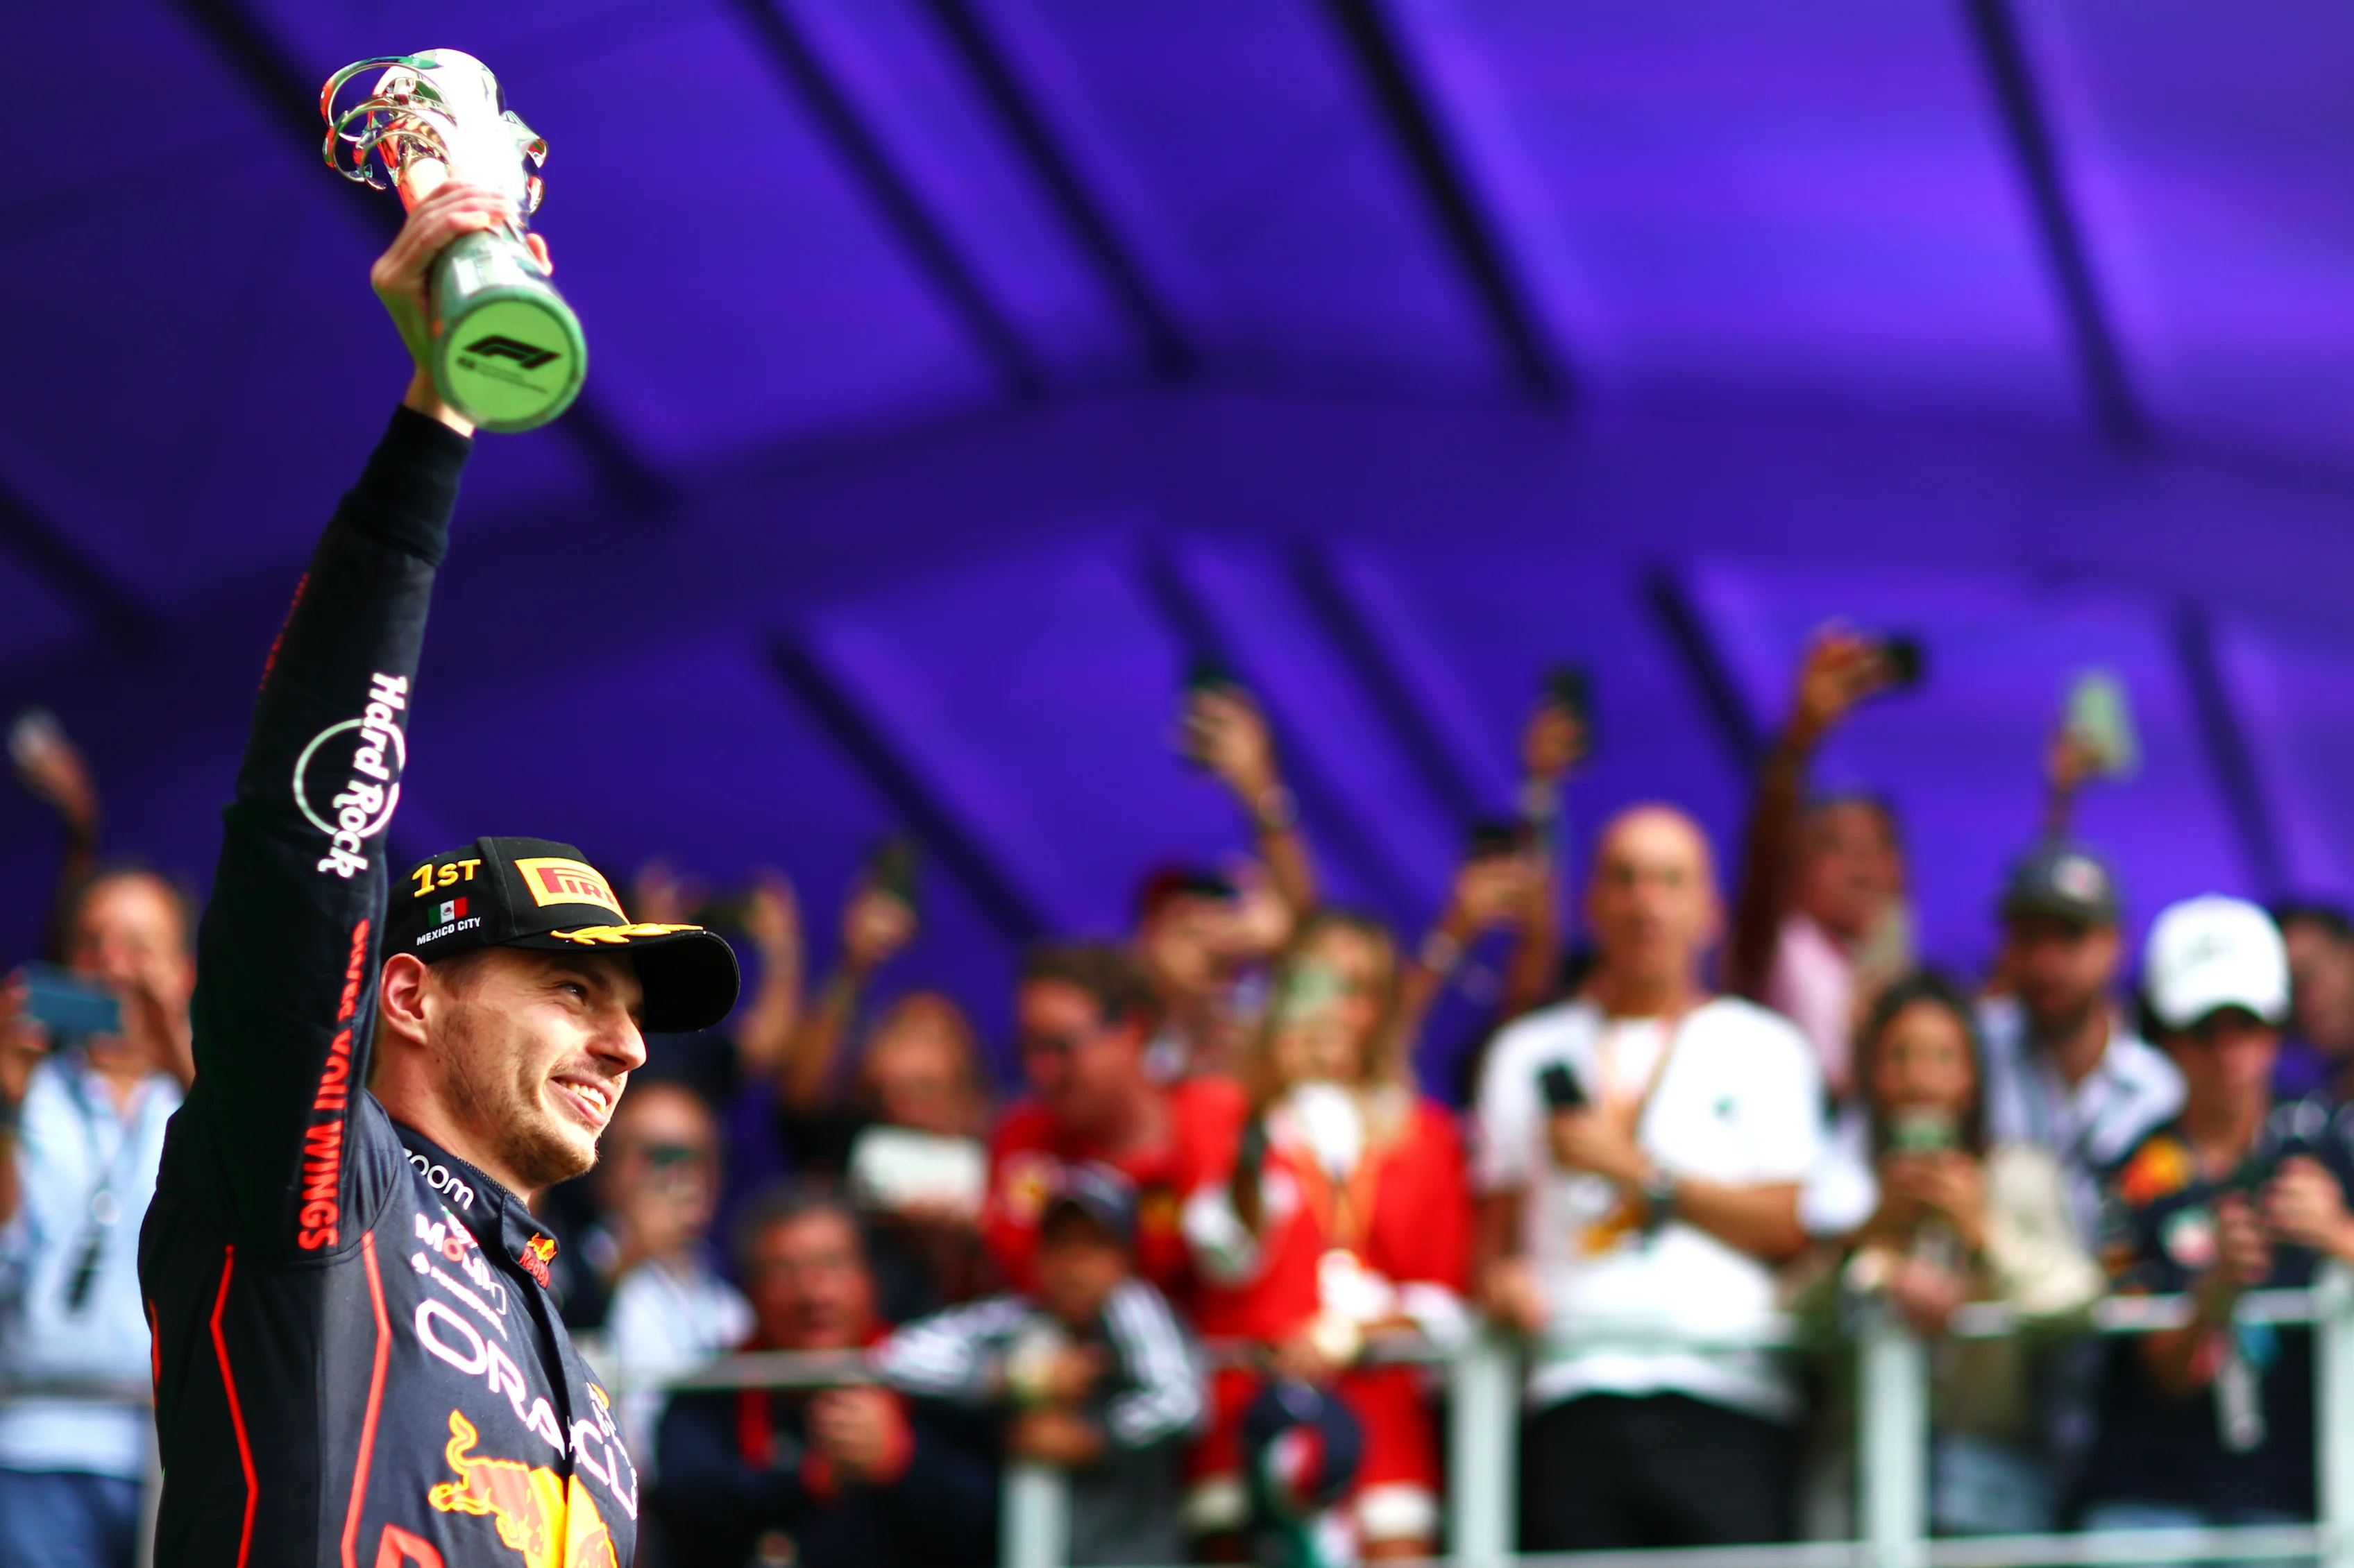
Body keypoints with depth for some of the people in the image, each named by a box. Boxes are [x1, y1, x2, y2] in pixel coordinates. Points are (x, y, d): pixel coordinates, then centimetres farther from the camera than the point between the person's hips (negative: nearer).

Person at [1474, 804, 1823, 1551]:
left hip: (1723, 1388, -1)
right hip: (1574, 1394, 1)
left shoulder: (1764, 1048, 15)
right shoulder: (1531, 1052, 21)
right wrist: (1500, 1275, -6)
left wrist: (1636, 1172, -2)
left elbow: (1789, 1225, 4)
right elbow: (1498, 1220, 17)